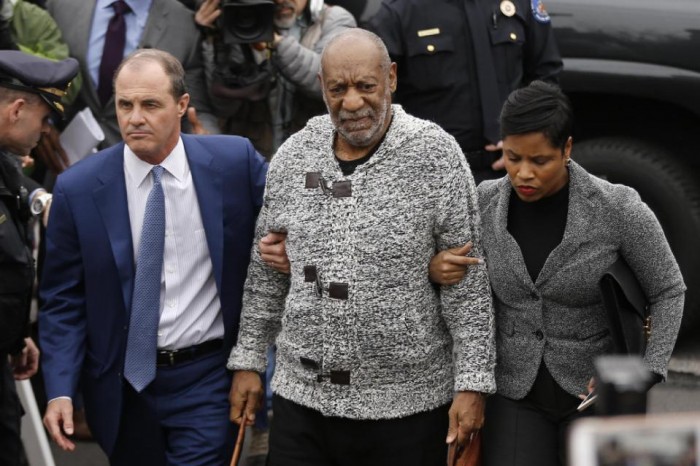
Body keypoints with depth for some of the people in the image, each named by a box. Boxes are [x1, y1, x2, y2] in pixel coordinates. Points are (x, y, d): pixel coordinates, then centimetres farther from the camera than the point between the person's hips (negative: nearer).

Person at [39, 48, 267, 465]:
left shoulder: (235, 161, -6)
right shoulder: (78, 189, -6)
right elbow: (63, 301, -2)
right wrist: (60, 390, -12)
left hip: (207, 381, -1)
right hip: (123, 383, 1)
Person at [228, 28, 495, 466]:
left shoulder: (434, 154, -9)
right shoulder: (293, 156, 4)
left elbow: (468, 282, -8)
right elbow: (266, 271, 13)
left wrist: (473, 382, -10)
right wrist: (249, 361, 11)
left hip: (408, 403, -3)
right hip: (301, 396, 4)